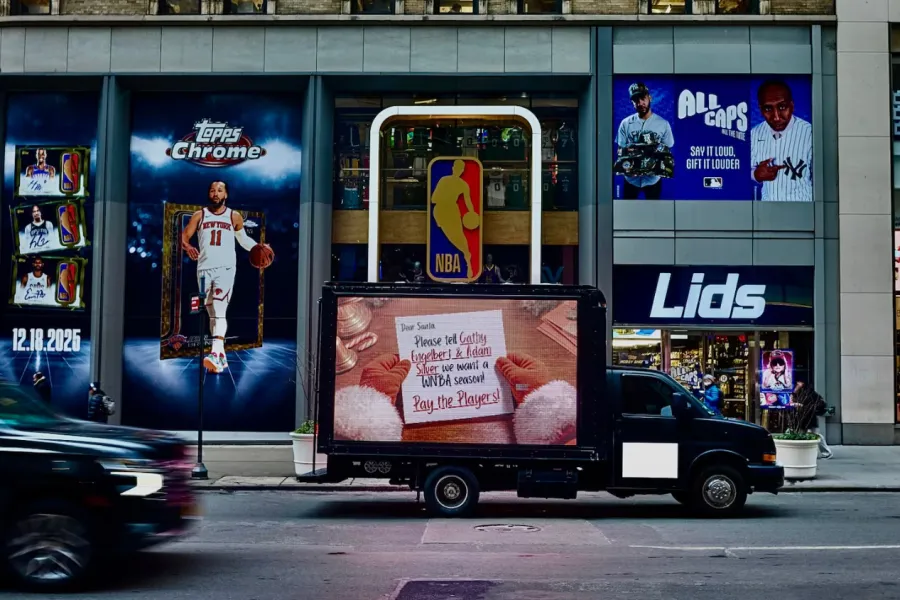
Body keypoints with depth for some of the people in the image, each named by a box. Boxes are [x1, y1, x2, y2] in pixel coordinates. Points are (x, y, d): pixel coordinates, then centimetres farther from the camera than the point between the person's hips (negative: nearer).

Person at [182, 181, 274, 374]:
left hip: (225, 268, -3)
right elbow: (184, 236, 4)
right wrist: (187, 247, -18)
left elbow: (243, 239, 21)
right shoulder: (199, 215, 9)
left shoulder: (234, 217, 8)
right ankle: (221, 355, 16)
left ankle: (216, 353, -31)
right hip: (204, 268, 3)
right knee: (211, 313, 7)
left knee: (219, 310, -19)